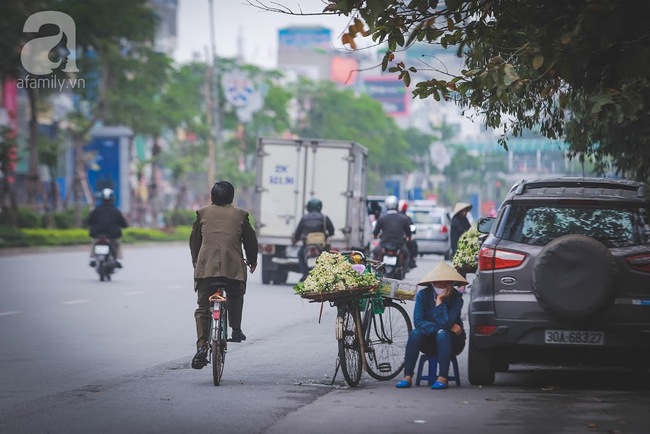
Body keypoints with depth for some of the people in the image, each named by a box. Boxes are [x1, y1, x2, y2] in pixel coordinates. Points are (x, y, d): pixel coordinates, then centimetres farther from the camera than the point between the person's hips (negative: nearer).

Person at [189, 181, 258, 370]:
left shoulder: (202, 213, 11)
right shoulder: (240, 214, 8)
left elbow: (194, 239, 17)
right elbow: (250, 239, 14)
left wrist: (195, 260, 32)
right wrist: (252, 260, 30)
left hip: (205, 267, 0)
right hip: (234, 267, 0)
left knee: (202, 308, 4)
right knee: (235, 298, 29)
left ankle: (201, 347, -10)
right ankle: (236, 330, 23)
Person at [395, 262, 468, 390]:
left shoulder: (456, 298, -15)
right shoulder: (423, 295, -9)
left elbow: (445, 323, -27)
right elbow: (418, 322, -20)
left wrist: (439, 300, -25)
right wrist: (448, 327, -23)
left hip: (450, 343, -2)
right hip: (429, 343, 2)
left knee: (442, 334, -34)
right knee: (415, 333, -28)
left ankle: (443, 378, -37)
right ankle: (407, 377, -31)